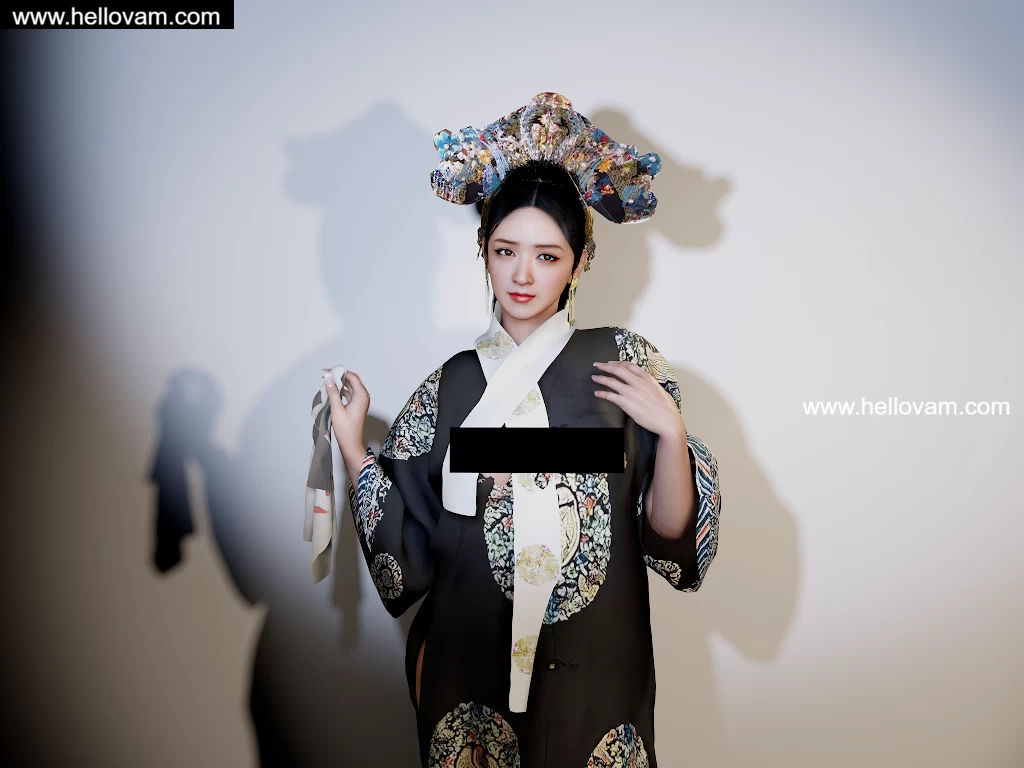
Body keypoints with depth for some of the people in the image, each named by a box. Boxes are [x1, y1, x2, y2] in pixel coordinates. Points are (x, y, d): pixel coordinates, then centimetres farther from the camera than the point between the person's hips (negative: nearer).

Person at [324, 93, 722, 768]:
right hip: (473, 666, 2)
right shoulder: (453, 385, 0)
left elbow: (670, 533, -7)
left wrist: (671, 430, -21)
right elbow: (406, 545, 0)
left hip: (596, 669, -1)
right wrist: (351, 444, -7)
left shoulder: (625, 364, -5)